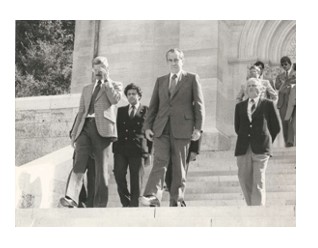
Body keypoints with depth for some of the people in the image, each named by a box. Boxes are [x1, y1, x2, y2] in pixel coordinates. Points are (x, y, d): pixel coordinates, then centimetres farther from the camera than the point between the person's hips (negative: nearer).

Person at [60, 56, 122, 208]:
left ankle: (99, 205, -2)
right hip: (85, 127, 3)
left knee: (101, 168, -4)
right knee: (79, 164, -15)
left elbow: (115, 99, -7)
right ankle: (71, 199, -29)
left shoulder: (115, 85, 16)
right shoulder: (87, 89, 28)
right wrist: (74, 133, 16)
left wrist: (106, 82, 1)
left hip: (102, 128, -3)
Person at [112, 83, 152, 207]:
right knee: (119, 175, -9)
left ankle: (134, 206, 3)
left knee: (136, 180, -3)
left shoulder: (146, 111, 8)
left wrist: (149, 152, 0)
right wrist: (115, 147, 7)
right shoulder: (121, 111, 19)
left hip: (137, 150, -3)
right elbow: (116, 129, 18)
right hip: (121, 149, 3)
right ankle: (126, 203, 8)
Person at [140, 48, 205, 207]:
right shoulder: (160, 81, 19)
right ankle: (153, 196, -25)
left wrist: (198, 127, -6)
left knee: (179, 167, -1)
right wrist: (148, 126, 5)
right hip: (161, 128, 2)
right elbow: (153, 105, 16)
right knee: (159, 162, -13)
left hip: (182, 129, -2)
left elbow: (199, 104, 3)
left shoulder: (192, 79, 9)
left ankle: (176, 201, 3)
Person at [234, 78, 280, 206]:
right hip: (243, 149, 3)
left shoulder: (268, 104, 7)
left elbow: (276, 127, 10)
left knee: (258, 181, -8)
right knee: (244, 179, 0)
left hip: (260, 149, -3)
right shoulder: (240, 106, 15)